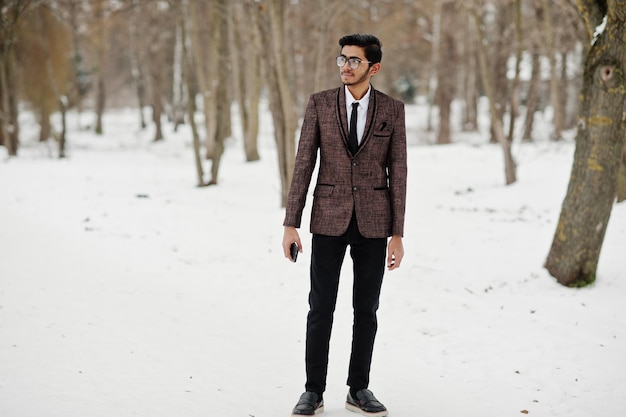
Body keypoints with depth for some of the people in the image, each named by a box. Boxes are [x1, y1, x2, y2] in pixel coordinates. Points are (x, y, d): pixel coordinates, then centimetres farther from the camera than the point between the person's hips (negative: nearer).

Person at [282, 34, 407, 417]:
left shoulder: (392, 110, 0)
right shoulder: (319, 104, 0)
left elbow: (397, 173, 1)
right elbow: (303, 165, -1)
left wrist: (397, 234, -3)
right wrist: (291, 224, -6)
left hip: (373, 224, 1)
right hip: (329, 219, 0)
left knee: (366, 310, 7)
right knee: (321, 308, 2)